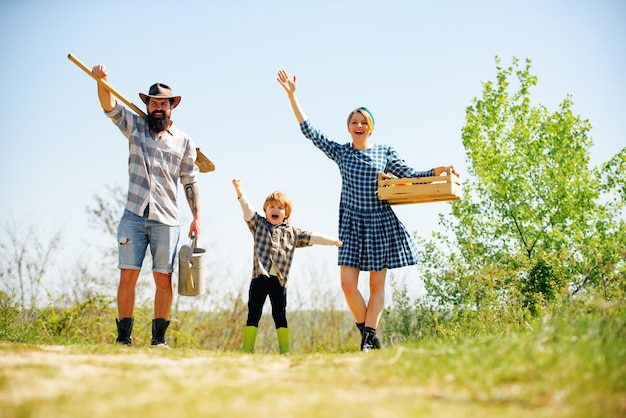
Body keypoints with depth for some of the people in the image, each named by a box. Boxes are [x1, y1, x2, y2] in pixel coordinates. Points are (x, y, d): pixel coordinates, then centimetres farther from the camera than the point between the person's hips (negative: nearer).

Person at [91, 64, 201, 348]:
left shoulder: (184, 141, 9)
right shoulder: (135, 127, 11)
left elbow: (190, 181, 10)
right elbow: (109, 106, -2)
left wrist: (196, 216, 5)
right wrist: (102, 80, -21)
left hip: (167, 220, 0)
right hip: (133, 215, 0)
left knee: (163, 279, 0)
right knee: (127, 276, -5)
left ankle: (159, 338, 8)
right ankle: (124, 337, 2)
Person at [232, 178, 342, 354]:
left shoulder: (292, 232, 13)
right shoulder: (259, 225, 11)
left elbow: (311, 237, 11)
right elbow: (247, 209, 0)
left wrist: (331, 241, 5)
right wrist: (239, 190, -12)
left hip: (279, 280, 0)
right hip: (260, 277, 0)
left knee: (280, 315, 3)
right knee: (253, 313, 2)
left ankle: (285, 348, 10)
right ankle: (247, 347, 7)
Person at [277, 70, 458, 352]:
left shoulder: (385, 152, 6)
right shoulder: (340, 152, 6)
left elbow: (410, 175, 9)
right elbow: (309, 131, 4)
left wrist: (438, 170, -6)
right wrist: (291, 94, 1)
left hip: (380, 222, 0)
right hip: (351, 223, 0)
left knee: (377, 284, 2)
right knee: (347, 284, -8)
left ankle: (369, 337, 8)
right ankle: (369, 334, 9)